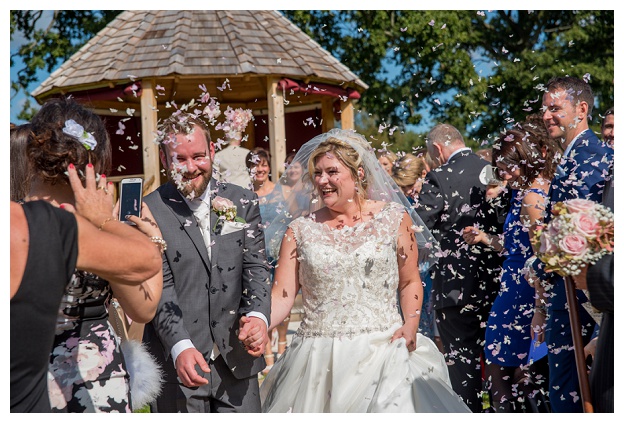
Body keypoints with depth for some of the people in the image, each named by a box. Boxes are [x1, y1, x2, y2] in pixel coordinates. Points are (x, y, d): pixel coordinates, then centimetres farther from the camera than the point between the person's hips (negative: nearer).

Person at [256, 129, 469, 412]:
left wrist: (410, 325, -7)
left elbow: (410, 282, 9)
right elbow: (282, 295, -3)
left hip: (383, 351, -1)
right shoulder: (299, 230, 3)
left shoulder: (395, 218, 2)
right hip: (318, 359, 1)